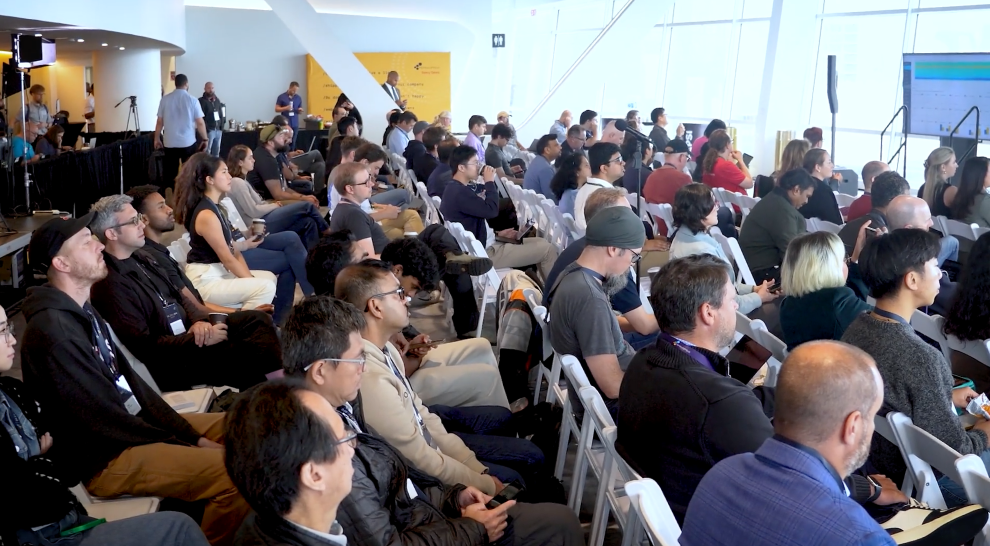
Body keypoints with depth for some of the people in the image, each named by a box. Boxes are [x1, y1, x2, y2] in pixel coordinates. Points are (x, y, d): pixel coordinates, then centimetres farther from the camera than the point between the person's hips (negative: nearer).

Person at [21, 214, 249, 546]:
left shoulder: (84, 312, 9)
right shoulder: (53, 331, -23)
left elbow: (129, 381, 9)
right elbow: (106, 420, -21)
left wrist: (192, 435, 1)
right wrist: (186, 445, -12)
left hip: (130, 426, 10)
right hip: (105, 457, -10)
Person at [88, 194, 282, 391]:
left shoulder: (140, 260, 10)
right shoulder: (109, 285, -20)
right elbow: (145, 348, -22)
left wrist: (198, 321, -6)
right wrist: (198, 339, -20)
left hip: (186, 332, 9)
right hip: (173, 361, -9)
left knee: (257, 319, -4)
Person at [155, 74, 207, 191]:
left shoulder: (165, 99, 1)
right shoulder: (192, 100, -5)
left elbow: (159, 122, 4)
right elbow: (200, 123, -6)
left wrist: (157, 139, 14)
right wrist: (205, 139, 5)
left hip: (169, 142, 2)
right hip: (188, 142, -2)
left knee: (170, 173, 7)